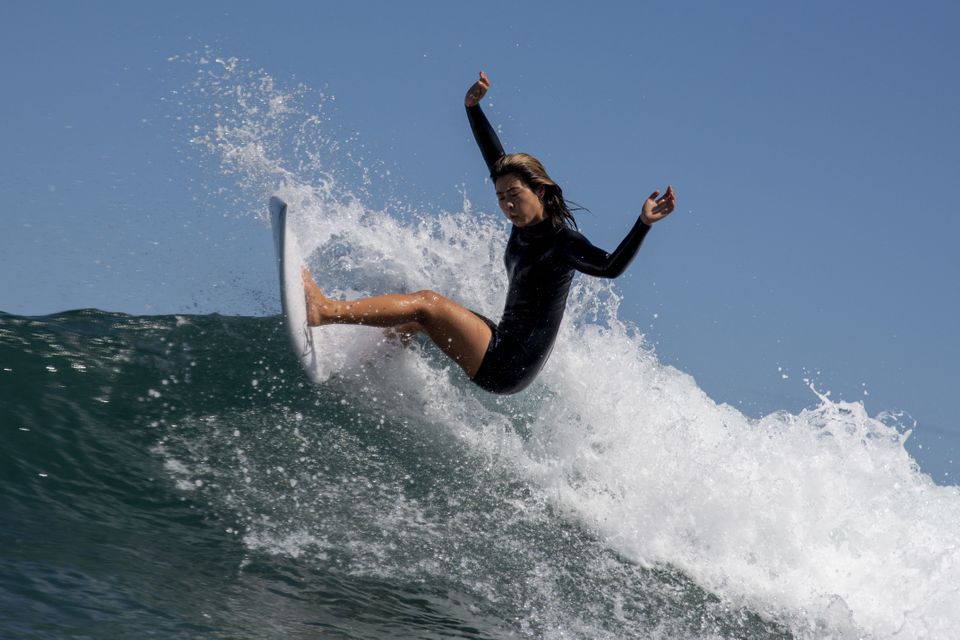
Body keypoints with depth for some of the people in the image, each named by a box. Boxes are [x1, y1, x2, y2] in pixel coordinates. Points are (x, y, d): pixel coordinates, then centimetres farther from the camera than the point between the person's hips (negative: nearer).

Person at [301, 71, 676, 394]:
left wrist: (643, 224, -48)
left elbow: (609, 267, -34)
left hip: (509, 367, -9)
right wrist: (472, 108, 13)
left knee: (428, 304, -19)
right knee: (412, 324, 22)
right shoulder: (526, 225, 7)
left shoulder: (563, 242, -16)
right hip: (502, 350, 9)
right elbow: (496, 159, 15)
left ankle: (326, 311, -20)